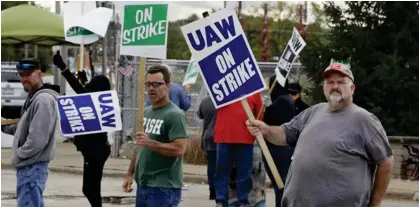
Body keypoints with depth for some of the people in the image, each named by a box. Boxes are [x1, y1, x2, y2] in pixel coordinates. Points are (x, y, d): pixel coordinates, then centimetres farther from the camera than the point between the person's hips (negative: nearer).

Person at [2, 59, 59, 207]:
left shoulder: (44, 99, -18)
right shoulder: (32, 98, 15)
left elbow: (37, 139, -24)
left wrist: (18, 155, -13)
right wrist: (5, 127, 11)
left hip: (32, 167, -11)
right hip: (29, 166, 11)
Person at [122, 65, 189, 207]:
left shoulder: (175, 115, -12)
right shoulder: (145, 112, 15)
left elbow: (179, 149, -22)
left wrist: (150, 143, -28)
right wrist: (130, 174, 17)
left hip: (164, 187, -9)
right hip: (142, 184, 9)